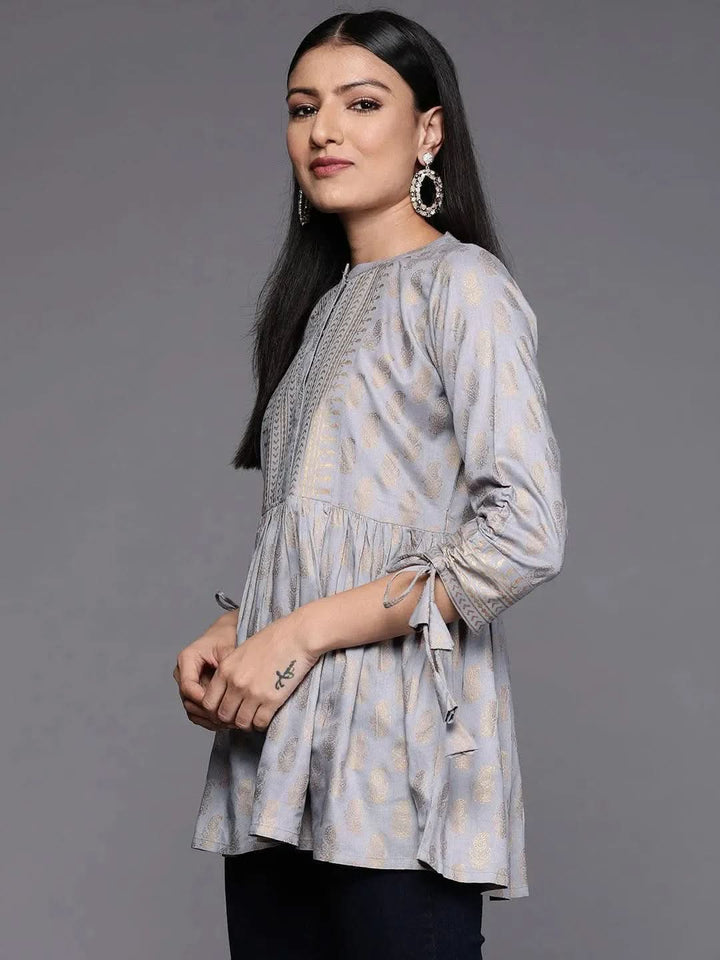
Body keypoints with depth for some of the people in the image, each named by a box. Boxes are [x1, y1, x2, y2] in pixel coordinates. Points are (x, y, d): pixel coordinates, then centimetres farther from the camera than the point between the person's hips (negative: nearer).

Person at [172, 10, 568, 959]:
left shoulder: (462, 285, -4)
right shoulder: (321, 305, 21)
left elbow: (527, 533, -15)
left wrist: (302, 633, -15)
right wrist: (227, 634, 4)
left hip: (397, 767, -7)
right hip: (276, 758, 7)